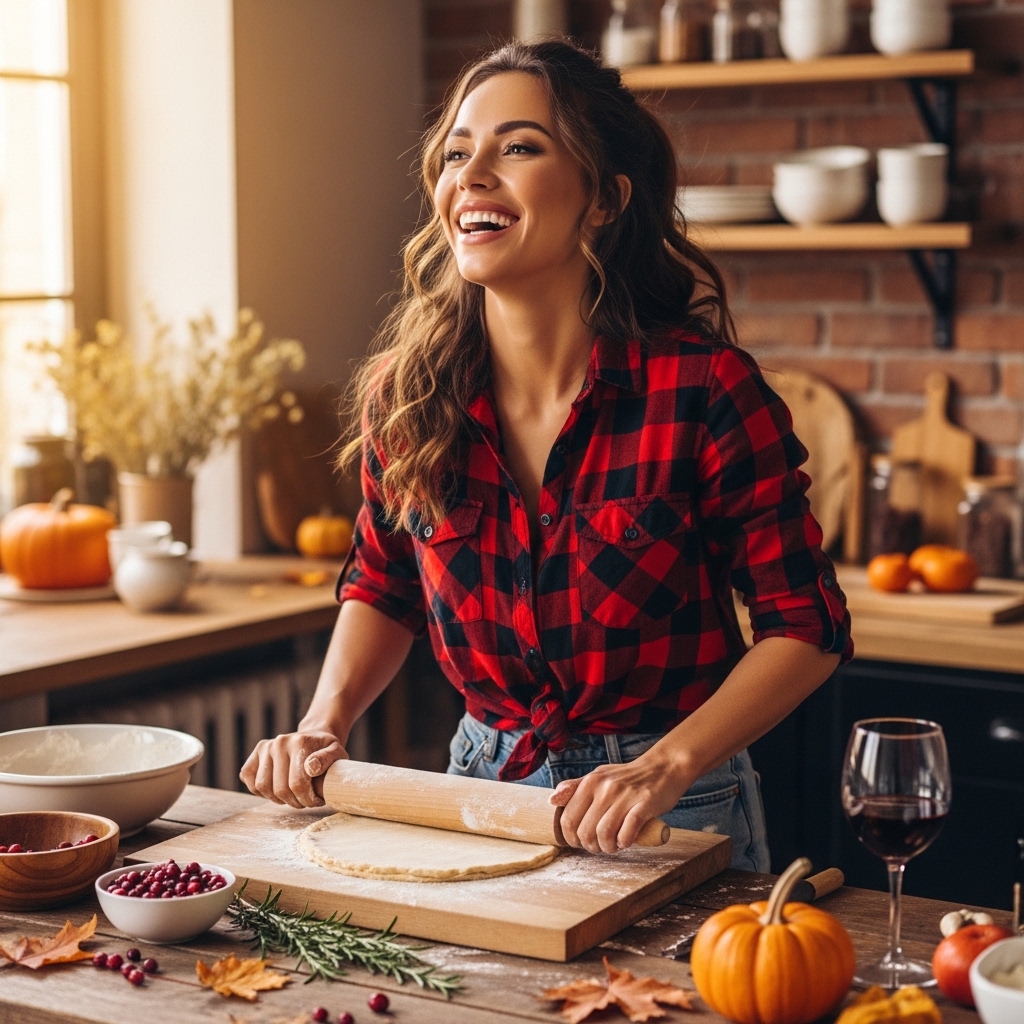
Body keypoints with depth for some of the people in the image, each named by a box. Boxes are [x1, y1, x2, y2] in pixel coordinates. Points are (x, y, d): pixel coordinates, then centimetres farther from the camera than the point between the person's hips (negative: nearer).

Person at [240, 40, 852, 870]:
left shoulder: (704, 388, -19)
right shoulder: (407, 394, -7)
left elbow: (806, 627, -14)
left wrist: (667, 767, -24)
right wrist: (325, 724, -5)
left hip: (676, 821, -3)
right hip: (480, 791, 4)